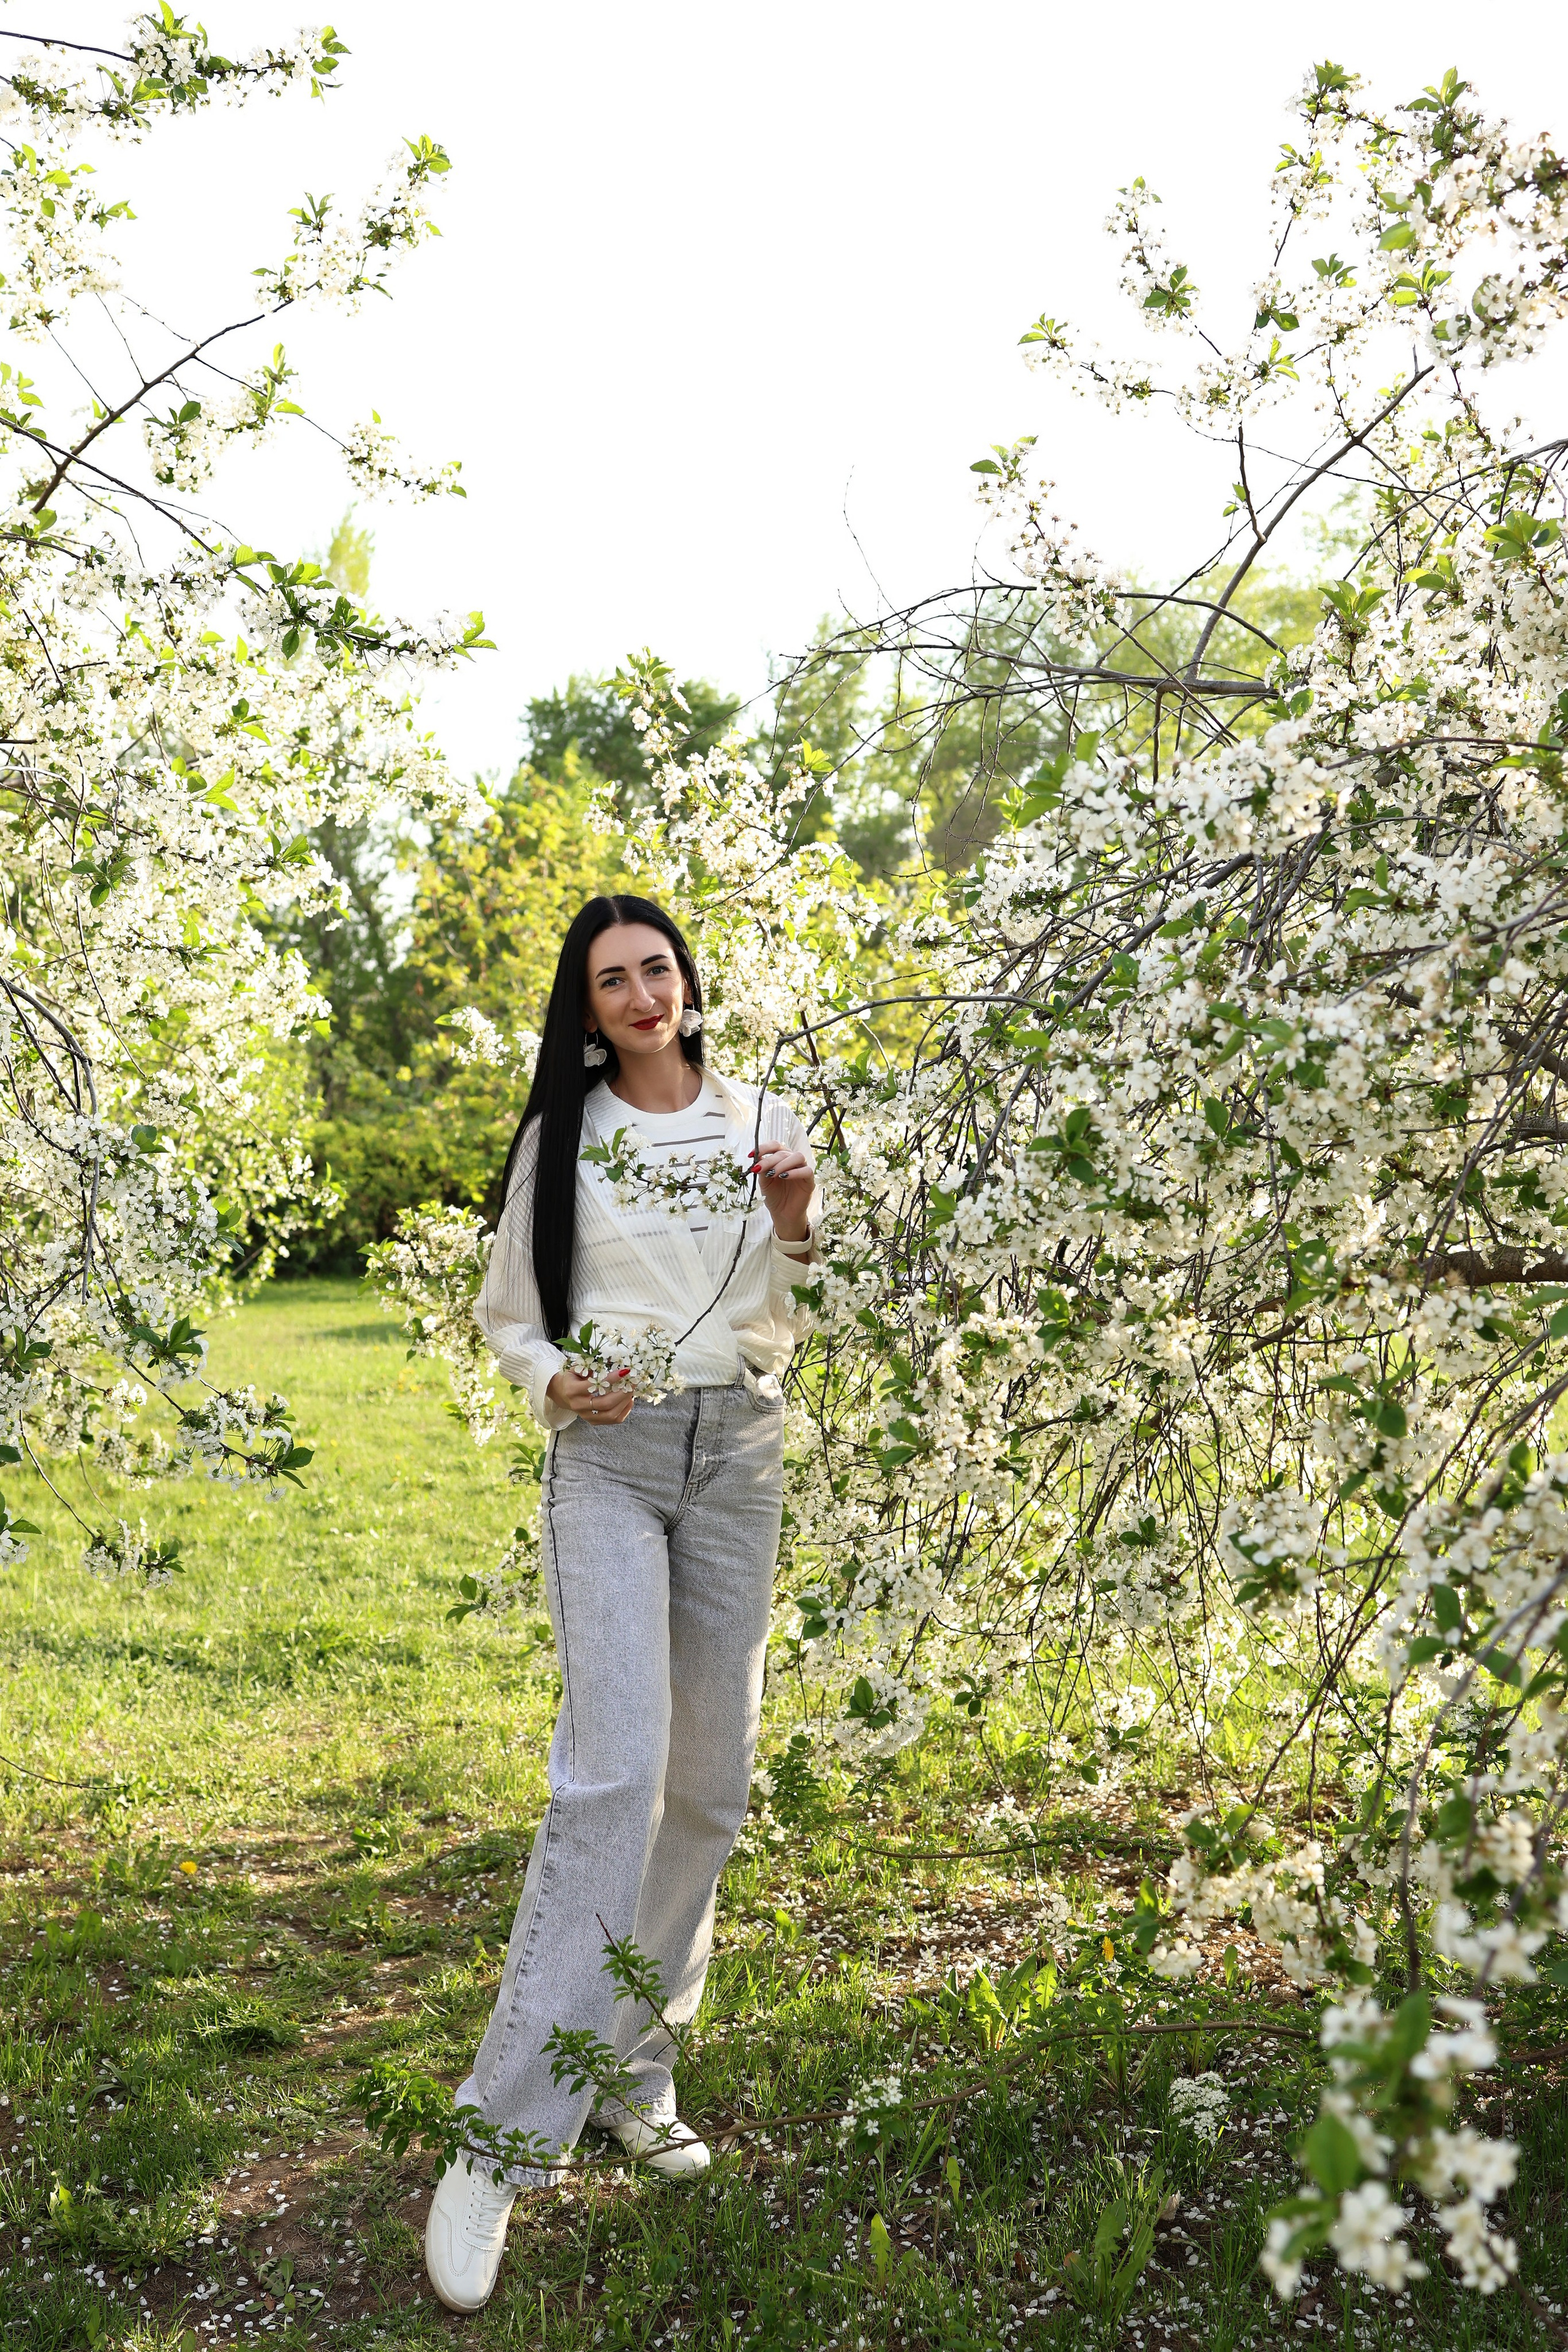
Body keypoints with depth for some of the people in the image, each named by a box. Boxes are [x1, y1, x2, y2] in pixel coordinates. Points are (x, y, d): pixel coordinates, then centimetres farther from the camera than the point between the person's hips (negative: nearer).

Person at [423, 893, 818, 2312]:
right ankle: (507, 2138, -12)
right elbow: (508, 1311, 10)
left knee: (711, 1781, 5)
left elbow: (798, 1324, 11)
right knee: (614, 1770, -17)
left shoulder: (761, 1123, 9)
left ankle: (631, 2070, 22)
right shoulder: (564, 1131, 4)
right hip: (608, 1453, -3)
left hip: (737, 1453, 3)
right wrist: (553, 1382, -10)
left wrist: (797, 1227, -7)